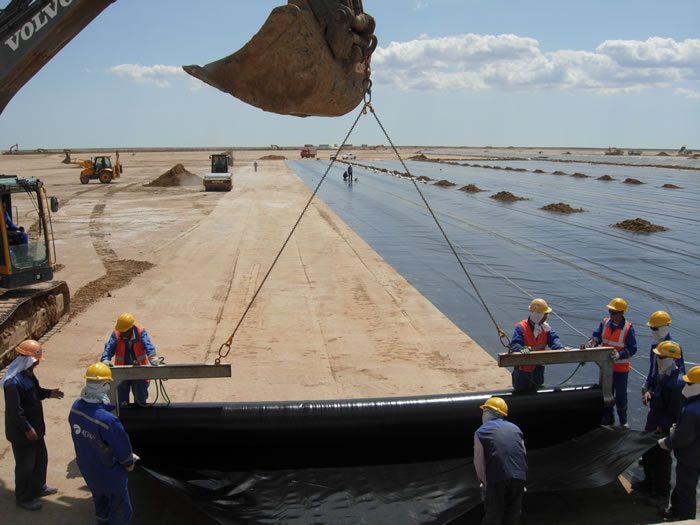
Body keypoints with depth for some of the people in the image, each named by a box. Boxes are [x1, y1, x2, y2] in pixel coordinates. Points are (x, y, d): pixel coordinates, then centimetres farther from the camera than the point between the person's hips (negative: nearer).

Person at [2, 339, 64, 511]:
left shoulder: (27, 374, 2)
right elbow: (14, 411, -28)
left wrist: (49, 393, 5)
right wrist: (27, 429, -24)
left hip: (34, 427, 10)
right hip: (21, 432, -10)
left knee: (41, 458, 24)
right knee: (25, 465, 7)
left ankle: (39, 488, 43)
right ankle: (23, 498, 25)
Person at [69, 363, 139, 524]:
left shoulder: (76, 407, -17)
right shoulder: (108, 420, -39)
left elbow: (78, 436, 0)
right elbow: (122, 448, -24)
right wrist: (129, 463, -3)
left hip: (86, 468, 7)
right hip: (109, 474, -7)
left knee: (100, 503, 32)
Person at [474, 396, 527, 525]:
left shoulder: (481, 432, 3)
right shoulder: (515, 428, 16)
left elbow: (479, 462, -2)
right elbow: (525, 455, 14)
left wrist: (484, 482, 8)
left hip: (497, 479, -4)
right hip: (519, 477, 4)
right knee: (513, 514, 16)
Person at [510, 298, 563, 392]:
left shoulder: (545, 327, -1)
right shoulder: (521, 327, -20)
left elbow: (553, 339, -11)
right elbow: (514, 344, -29)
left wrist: (560, 348, -32)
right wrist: (522, 349, -52)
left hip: (538, 368, 6)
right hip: (523, 369, -5)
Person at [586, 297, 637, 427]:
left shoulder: (628, 328, -16)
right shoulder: (605, 323, -2)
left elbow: (632, 349, -16)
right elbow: (597, 336, -3)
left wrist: (619, 354, -29)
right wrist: (592, 342, -24)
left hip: (621, 368, -4)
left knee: (621, 395, 7)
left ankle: (623, 421, 23)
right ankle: (608, 417, 31)